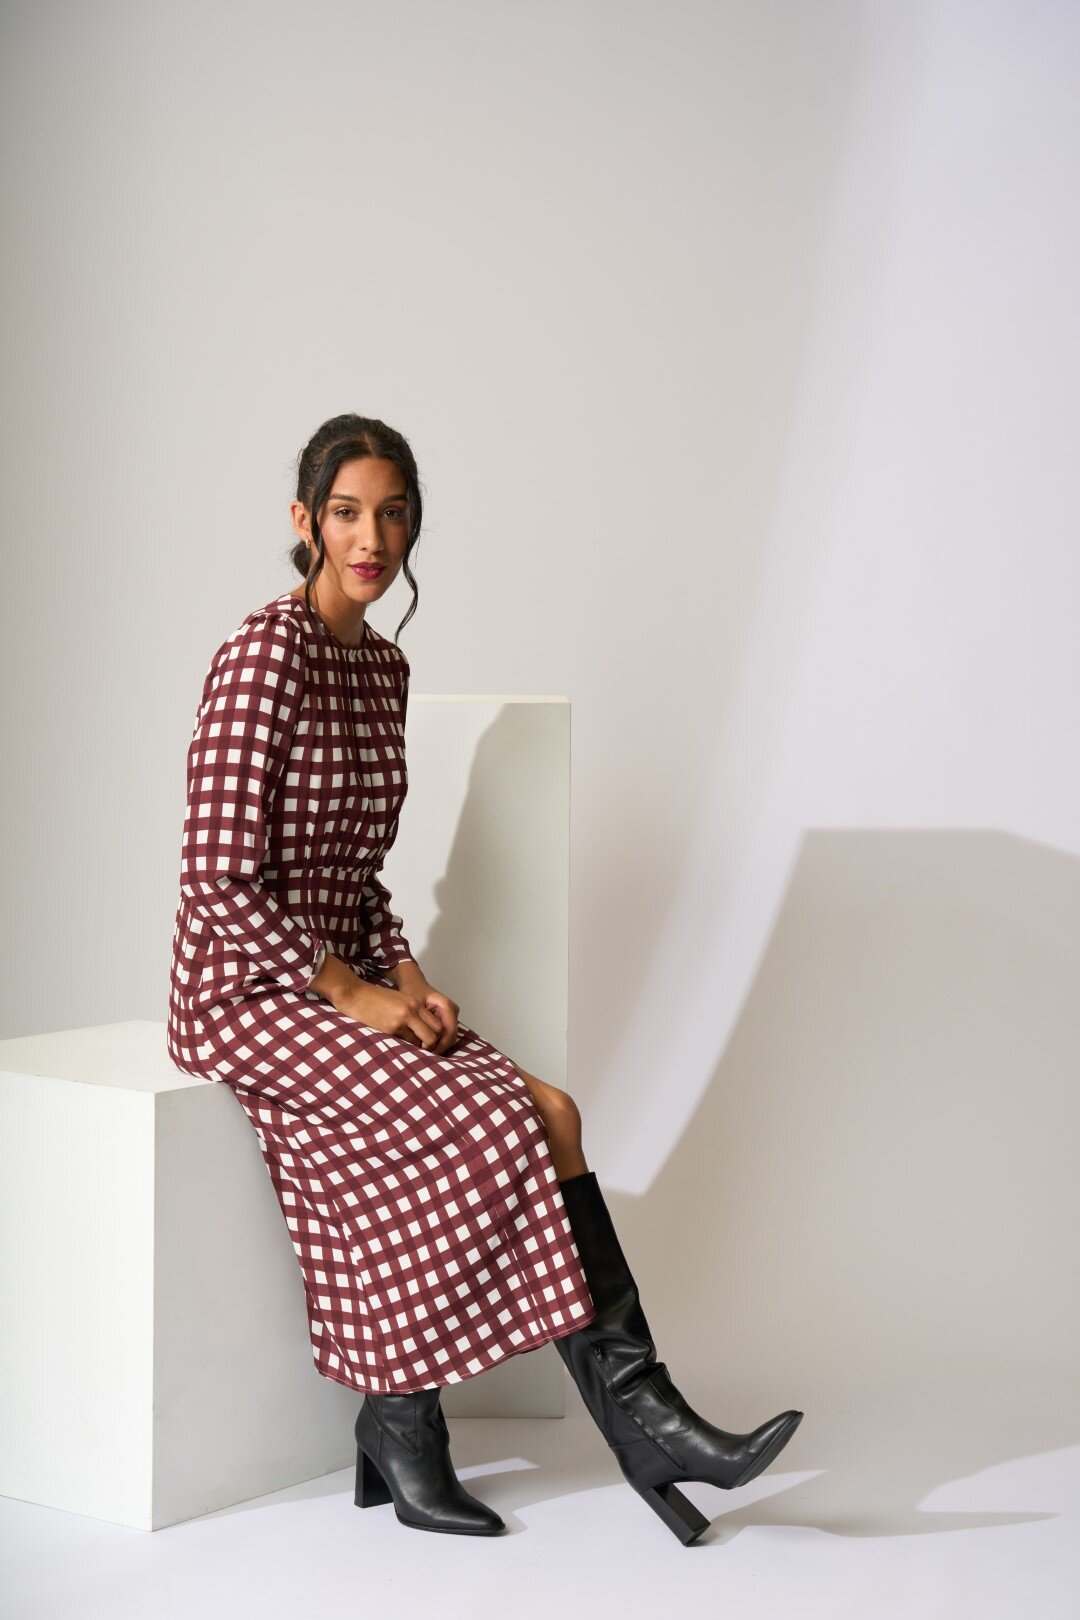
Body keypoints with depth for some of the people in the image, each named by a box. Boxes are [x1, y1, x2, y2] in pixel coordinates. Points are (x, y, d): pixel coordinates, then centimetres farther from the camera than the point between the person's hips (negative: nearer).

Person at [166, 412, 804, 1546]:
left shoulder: (383, 664, 13)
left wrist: (405, 974, 1)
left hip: (344, 978, 7)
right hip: (251, 994, -7)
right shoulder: (267, 651, -14)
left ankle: (640, 1416, -14)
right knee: (489, 1128, -24)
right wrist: (352, 994, -15)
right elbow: (217, 876, -18)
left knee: (550, 1112, -14)